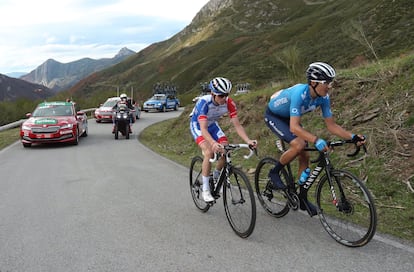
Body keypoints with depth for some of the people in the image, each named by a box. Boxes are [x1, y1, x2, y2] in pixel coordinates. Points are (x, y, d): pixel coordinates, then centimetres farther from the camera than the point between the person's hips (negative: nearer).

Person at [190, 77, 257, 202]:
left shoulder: (229, 103, -25)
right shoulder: (204, 102, -36)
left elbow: (237, 125, -24)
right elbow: (203, 129, -45)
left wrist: (248, 140, -40)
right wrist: (214, 143, -62)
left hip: (212, 125, 5)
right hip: (197, 125, -4)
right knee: (209, 152, -27)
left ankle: (215, 177, 13)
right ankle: (205, 190, -15)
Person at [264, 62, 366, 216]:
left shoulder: (323, 98, -17)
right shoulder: (300, 93, -38)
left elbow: (331, 125, -12)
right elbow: (294, 127, -45)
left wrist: (353, 137, -26)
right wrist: (316, 140, -57)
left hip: (288, 117, 7)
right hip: (273, 116, -7)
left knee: (304, 157, 1)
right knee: (299, 145, -29)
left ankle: (303, 198, 14)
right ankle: (274, 173, -5)